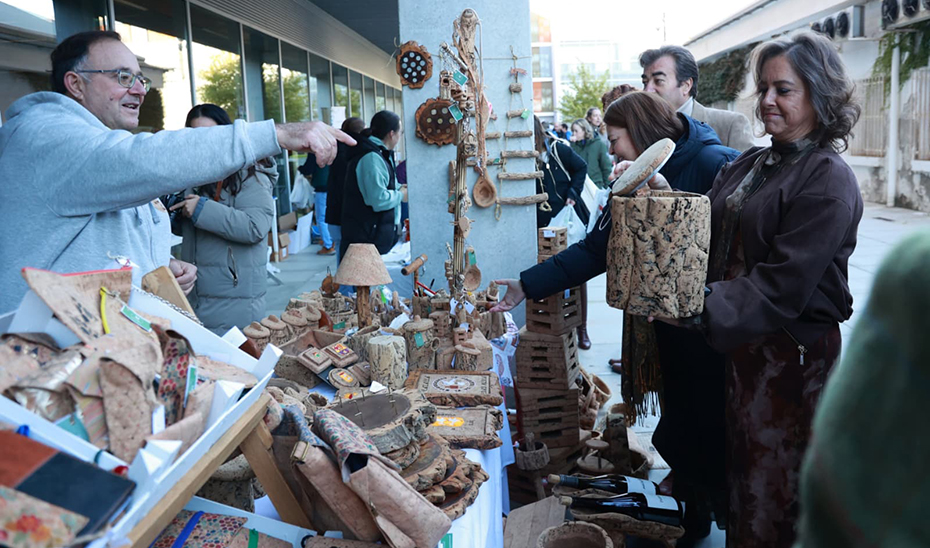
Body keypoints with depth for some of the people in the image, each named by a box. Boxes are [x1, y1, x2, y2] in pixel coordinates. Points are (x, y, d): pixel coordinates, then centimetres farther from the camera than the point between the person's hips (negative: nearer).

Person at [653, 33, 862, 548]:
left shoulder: (828, 181, -15)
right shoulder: (750, 164, 8)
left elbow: (781, 287, -23)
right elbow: (708, 241, 5)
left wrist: (700, 307, -32)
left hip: (791, 354, -7)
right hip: (738, 342, 7)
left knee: (773, 482, 8)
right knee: (738, 463, 20)